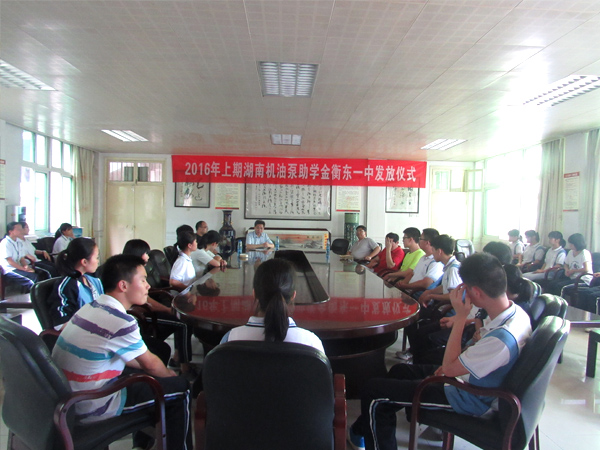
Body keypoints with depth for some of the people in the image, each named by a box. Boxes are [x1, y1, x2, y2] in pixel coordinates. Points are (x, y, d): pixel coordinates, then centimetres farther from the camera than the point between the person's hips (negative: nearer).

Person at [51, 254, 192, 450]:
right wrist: (170, 374, 11)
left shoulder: (91, 307, 3)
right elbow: (151, 365, -9)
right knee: (180, 388, 0)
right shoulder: (121, 323, -23)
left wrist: (163, 371, 14)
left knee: (143, 373, 27)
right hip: (90, 408, -9)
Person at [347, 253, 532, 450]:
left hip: (467, 399, -9)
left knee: (373, 391, -7)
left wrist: (460, 316, -27)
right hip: (470, 377, 10)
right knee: (399, 370, 23)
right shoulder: (517, 312, -9)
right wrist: (451, 363, 1)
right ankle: (361, 430, 35)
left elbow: (449, 368, -25)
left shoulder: (502, 337, -37)